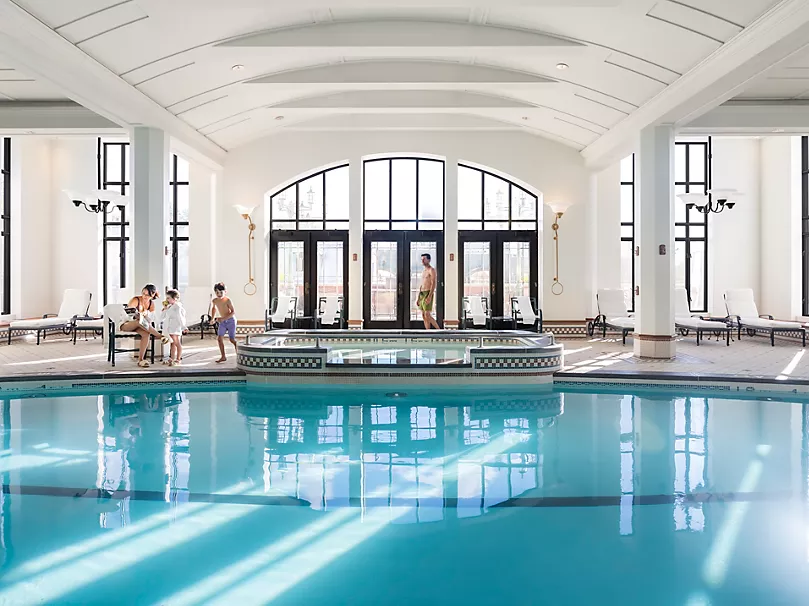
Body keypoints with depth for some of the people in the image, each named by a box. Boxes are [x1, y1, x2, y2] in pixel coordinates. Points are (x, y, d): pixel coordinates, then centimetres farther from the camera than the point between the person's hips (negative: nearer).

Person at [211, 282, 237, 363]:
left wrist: (224, 318, -28)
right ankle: (223, 357, 5)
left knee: (232, 339, -6)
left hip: (230, 320, -6)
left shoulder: (227, 300, -19)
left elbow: (233, 312, -21)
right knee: (220, 338, -3)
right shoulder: (214, 301, 0)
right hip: (222, 321, 6)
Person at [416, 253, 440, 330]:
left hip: (428, 294, -9)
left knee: (427, 315, -14)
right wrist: (418, 298, 17)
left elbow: (433, 284, -17)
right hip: (422, 294, 9)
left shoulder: (432, 270, -8)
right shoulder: (424, 271, 20)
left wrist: (429, 297, -26)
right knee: (424, 316, 5)